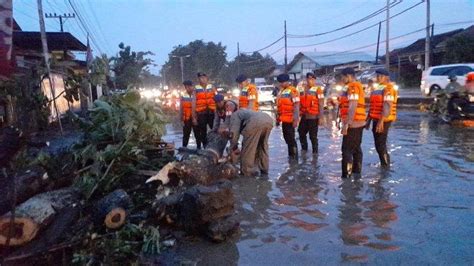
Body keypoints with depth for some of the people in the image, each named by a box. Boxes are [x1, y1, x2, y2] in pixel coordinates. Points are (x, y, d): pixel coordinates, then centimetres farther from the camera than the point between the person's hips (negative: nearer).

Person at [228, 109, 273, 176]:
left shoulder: (235, 114, 26)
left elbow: (234, 132, 7)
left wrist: (234, 148, 18)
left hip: (256, 122, -8)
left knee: (248, 148, 8)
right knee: (263, 146, 25)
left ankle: (247, 171, 15)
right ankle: (264, 169, 31)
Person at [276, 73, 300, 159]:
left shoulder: (293, 91, -12)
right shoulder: (281, 91, 16)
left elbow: (296, 106, -17)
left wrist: (295, 120, -22)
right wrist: (278, 118, 21)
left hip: (290, 120, -9)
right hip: (284, 119, 9)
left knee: (291, 138, -6)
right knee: (286, 138, 15)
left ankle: (294, 156, 3)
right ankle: (290, 154, 27)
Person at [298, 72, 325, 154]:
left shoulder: (317, 89, -5)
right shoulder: (302, 89, 11)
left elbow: (321, 104, -8)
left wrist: (320, 117, -13)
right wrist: (298, 114, 13)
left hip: (313, 117, -6)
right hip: (304, 116, 6)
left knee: (313, 136, 0)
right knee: (301, 133, 15)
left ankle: (315, 153, 11)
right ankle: (304, 149, 32)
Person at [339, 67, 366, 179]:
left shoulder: (352, 87, -14)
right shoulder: (357, 86, 18)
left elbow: (353, 107, -22)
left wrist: (346, 123, -24)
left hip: (352, 123, -10)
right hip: (359, 123, 10)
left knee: (347, 150, -9)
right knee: (356, 148, 14)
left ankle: (346, 175, -9)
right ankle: (357, 172, 22)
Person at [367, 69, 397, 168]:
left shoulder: (388, 89, -11)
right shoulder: (377, 89, 17)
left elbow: (387, 106, -21)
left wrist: (381, 121, -27)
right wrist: (368, 120, 18)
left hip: (384, 121, -9)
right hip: (376, 120, 9)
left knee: (381, 145, -8)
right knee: (378, 145, 14)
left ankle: (386, 166, 1)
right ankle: (384, 165, 25)